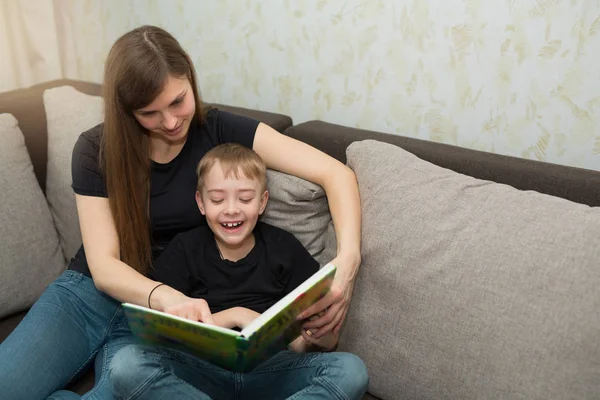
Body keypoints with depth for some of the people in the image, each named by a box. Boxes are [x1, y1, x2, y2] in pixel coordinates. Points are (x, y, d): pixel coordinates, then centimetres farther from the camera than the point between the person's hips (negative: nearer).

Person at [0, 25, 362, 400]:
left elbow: (337, 173, -17)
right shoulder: (96, 150, -9)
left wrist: (348, 259, -36)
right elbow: (103, 265, -14)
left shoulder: (219, 131, -10)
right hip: (88, 292, 1)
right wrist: (165, 295, -37)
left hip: (157, 317, 0)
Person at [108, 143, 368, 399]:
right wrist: (234, 315, -15)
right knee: (126, 365, -28)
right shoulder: (185, 249, 3)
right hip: (203, 370, 0)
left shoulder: (284, 247, 3)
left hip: (272, 370, 1)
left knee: (351, 370, -24)